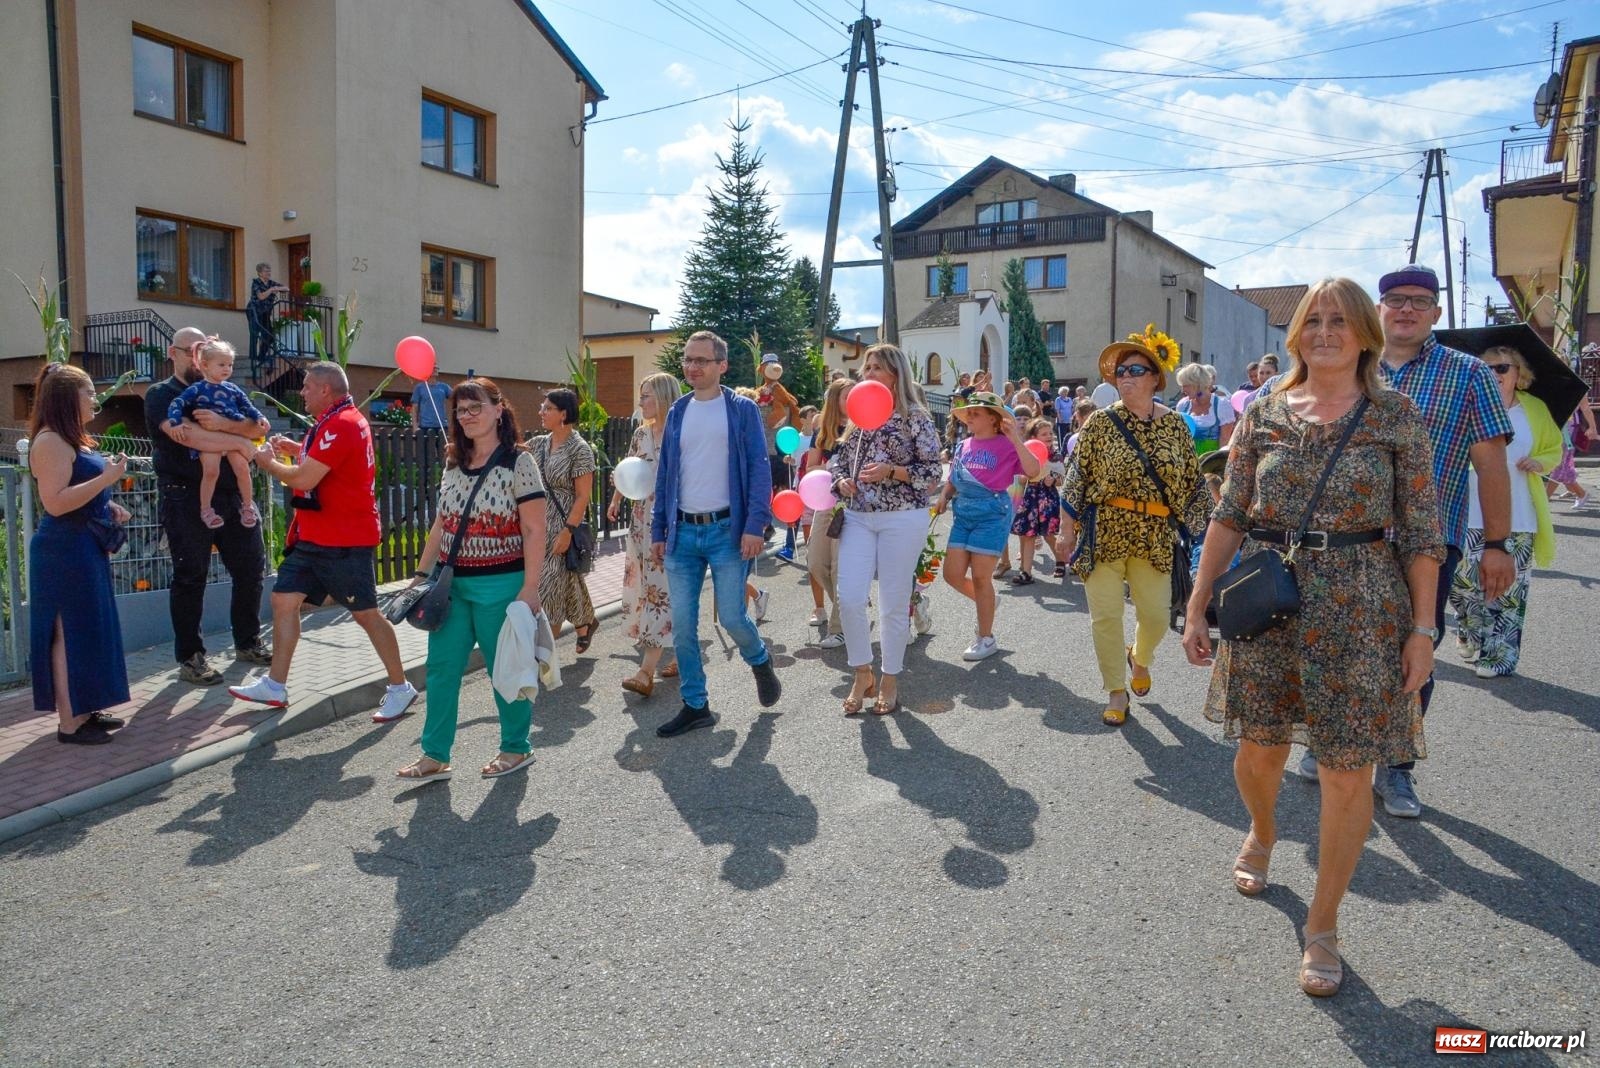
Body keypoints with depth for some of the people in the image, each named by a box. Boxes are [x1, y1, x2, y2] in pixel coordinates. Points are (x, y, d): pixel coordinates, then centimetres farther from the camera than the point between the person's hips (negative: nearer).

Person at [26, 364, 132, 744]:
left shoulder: (70, 439, 16)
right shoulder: (50, 441, -16)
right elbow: (56, 503, -24)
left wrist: (108, 506, 12)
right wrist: (107, 477, -22)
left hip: (84, 548, 10)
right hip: (64, 552, -10)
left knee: (86, 631, 14)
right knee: (70, 634, -5)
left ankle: (83, 711, 23)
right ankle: (69, 724, 2)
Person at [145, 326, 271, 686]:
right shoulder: (161, 395, 0)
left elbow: (259, 428, -2)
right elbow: (192, 436, -19)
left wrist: (223, 424, -20)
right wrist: (242, 439, -9)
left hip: (232, 496, 5)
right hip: (187, 499, -5)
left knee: (251, 570, 10)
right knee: (190, 578, 1)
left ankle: (248, 642, 27)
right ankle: (190, 658, 12)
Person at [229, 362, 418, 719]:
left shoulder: (341, 425, -19)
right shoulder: (335, 421, 14)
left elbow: (303, 479, -21)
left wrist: (268, 462, -2)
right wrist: (295, 448, 13)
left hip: (345, 541, -10)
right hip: (313, 537, 10)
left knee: (366, 613, -2)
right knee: (284, 600, 9)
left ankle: (400, 688, 10)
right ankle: (275, 686, 17)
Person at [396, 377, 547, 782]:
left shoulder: (518, 461, -9)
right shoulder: (454, 462, 10)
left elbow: (534, 531, -12)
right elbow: (442, 523, 16)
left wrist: (529, 588, -17)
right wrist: (422, 573, 13)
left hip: (498, 584, -6)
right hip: (452, 583, 6)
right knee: (440, 668, 8)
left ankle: (516, 748, 23)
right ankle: (435, 756, 19)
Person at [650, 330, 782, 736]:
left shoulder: (742, 410, -1)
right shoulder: (677, 413, 12)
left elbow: (759, 469, -6)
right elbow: (664, 474, 14)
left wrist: (755, 525, -17)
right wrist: (658, 530, 9)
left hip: (726, 530, -4)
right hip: (682, 532, 5)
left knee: (732, 617, -5)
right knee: (682, 625, 4)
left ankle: (760, 662, 28)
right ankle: (695, 705, 17)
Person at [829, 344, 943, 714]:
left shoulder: (915, 416, -3)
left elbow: (934, 471, -6)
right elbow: (839, 459, 19)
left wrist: (892, 472, -18)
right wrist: (841, 481, -3)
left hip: (902, 518, -4)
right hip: (857, 517, 5)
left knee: (894, 603, 3)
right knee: (849, 598, -6)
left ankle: (890, 680, 19)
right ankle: (863, 674, 14)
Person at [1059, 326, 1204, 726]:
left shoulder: (1175, 424, 4)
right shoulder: (1099, 422, -3)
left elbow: (1191, 481, 9)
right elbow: (1076, 478, -2)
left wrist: (1191, 528, 6)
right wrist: (1068, 529, -4)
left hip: (1155, 535, 2)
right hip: (1103, 532, -2)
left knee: (1155, 614, 4)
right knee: (1105, 614, 1)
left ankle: (1139, 657, 40)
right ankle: (1116, 692, 18)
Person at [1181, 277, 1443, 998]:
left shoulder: (1396, 416, 0)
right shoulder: (1264, 414, 5)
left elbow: (1419, 531, 0)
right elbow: (1229, 517, 5)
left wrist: (1422, 627, -5)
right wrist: (1198, 604, 1)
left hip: (1362, 611, -1)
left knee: (1348, 771, 2)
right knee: (1259, 749, 11)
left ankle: (1323, 925, 20)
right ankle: (1262, 833, 47)